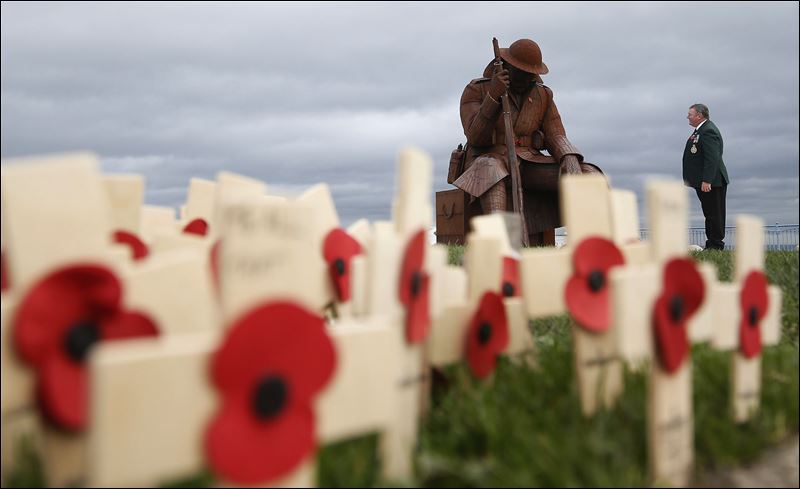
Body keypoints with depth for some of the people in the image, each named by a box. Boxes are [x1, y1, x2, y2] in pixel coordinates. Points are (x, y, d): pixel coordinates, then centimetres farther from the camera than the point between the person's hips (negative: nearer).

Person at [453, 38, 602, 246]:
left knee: (591, 176, -19)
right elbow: (475, 138, -12)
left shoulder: (543, 95, 11)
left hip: (529, 166, 4)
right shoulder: (476, 90, 0)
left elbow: (557, 138, 4)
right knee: (491, 171, -43)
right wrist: (493, 96, -23)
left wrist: (571, 162, -19)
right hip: (488, 164, -4)